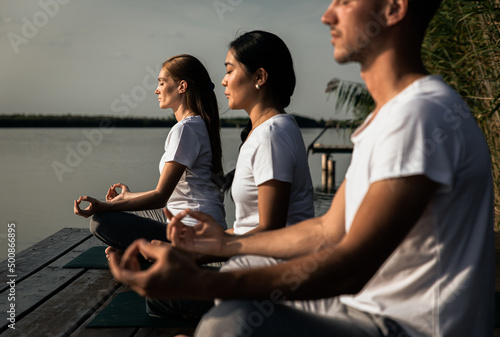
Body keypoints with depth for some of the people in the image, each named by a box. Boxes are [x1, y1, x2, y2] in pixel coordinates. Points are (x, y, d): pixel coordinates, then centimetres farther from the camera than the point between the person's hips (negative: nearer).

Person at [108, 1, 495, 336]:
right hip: (376, 303, 11)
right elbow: (329, 230, 16)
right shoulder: (385, 116, 13)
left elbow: (352, 266, -29)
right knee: (243, 273, 19)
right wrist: (229, 243, 21)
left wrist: (202, 284, -32)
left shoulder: (421, 115, -23)